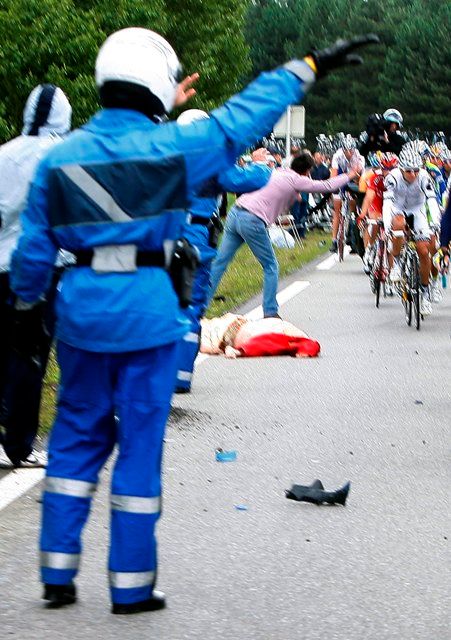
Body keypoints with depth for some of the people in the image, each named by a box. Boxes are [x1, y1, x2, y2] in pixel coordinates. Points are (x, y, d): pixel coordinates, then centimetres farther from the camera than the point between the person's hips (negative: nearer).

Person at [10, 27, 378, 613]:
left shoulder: (61, 156, 2)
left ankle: (58, 574, 18)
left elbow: (34, 246, 6)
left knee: (77, 436, 15)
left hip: (82, 308, 3)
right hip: (148, 312, -3)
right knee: (140, 442, 5)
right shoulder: (173, 146, -8)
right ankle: (131, 587, 12)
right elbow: (247, 115, 0)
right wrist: (310, 66, 10)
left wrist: (27, 302, 22)